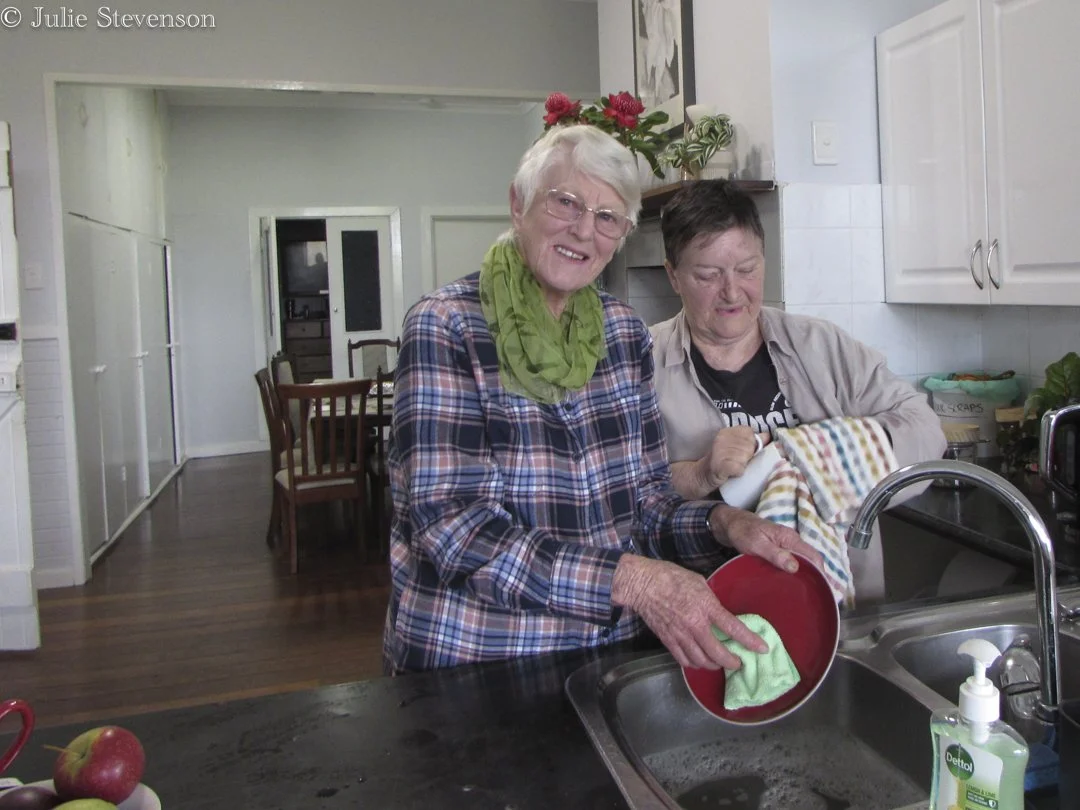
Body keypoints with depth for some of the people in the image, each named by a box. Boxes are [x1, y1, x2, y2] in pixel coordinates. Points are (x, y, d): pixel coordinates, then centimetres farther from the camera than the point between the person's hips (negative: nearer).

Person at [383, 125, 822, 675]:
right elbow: (452, 524, -18)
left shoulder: (624, 333, 5)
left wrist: (721, 525, -12)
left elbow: (646, 501, 7)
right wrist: (630, 580, -25)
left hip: (613, 649, 5)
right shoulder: (445, 327, -11)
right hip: (469, 662, -4)